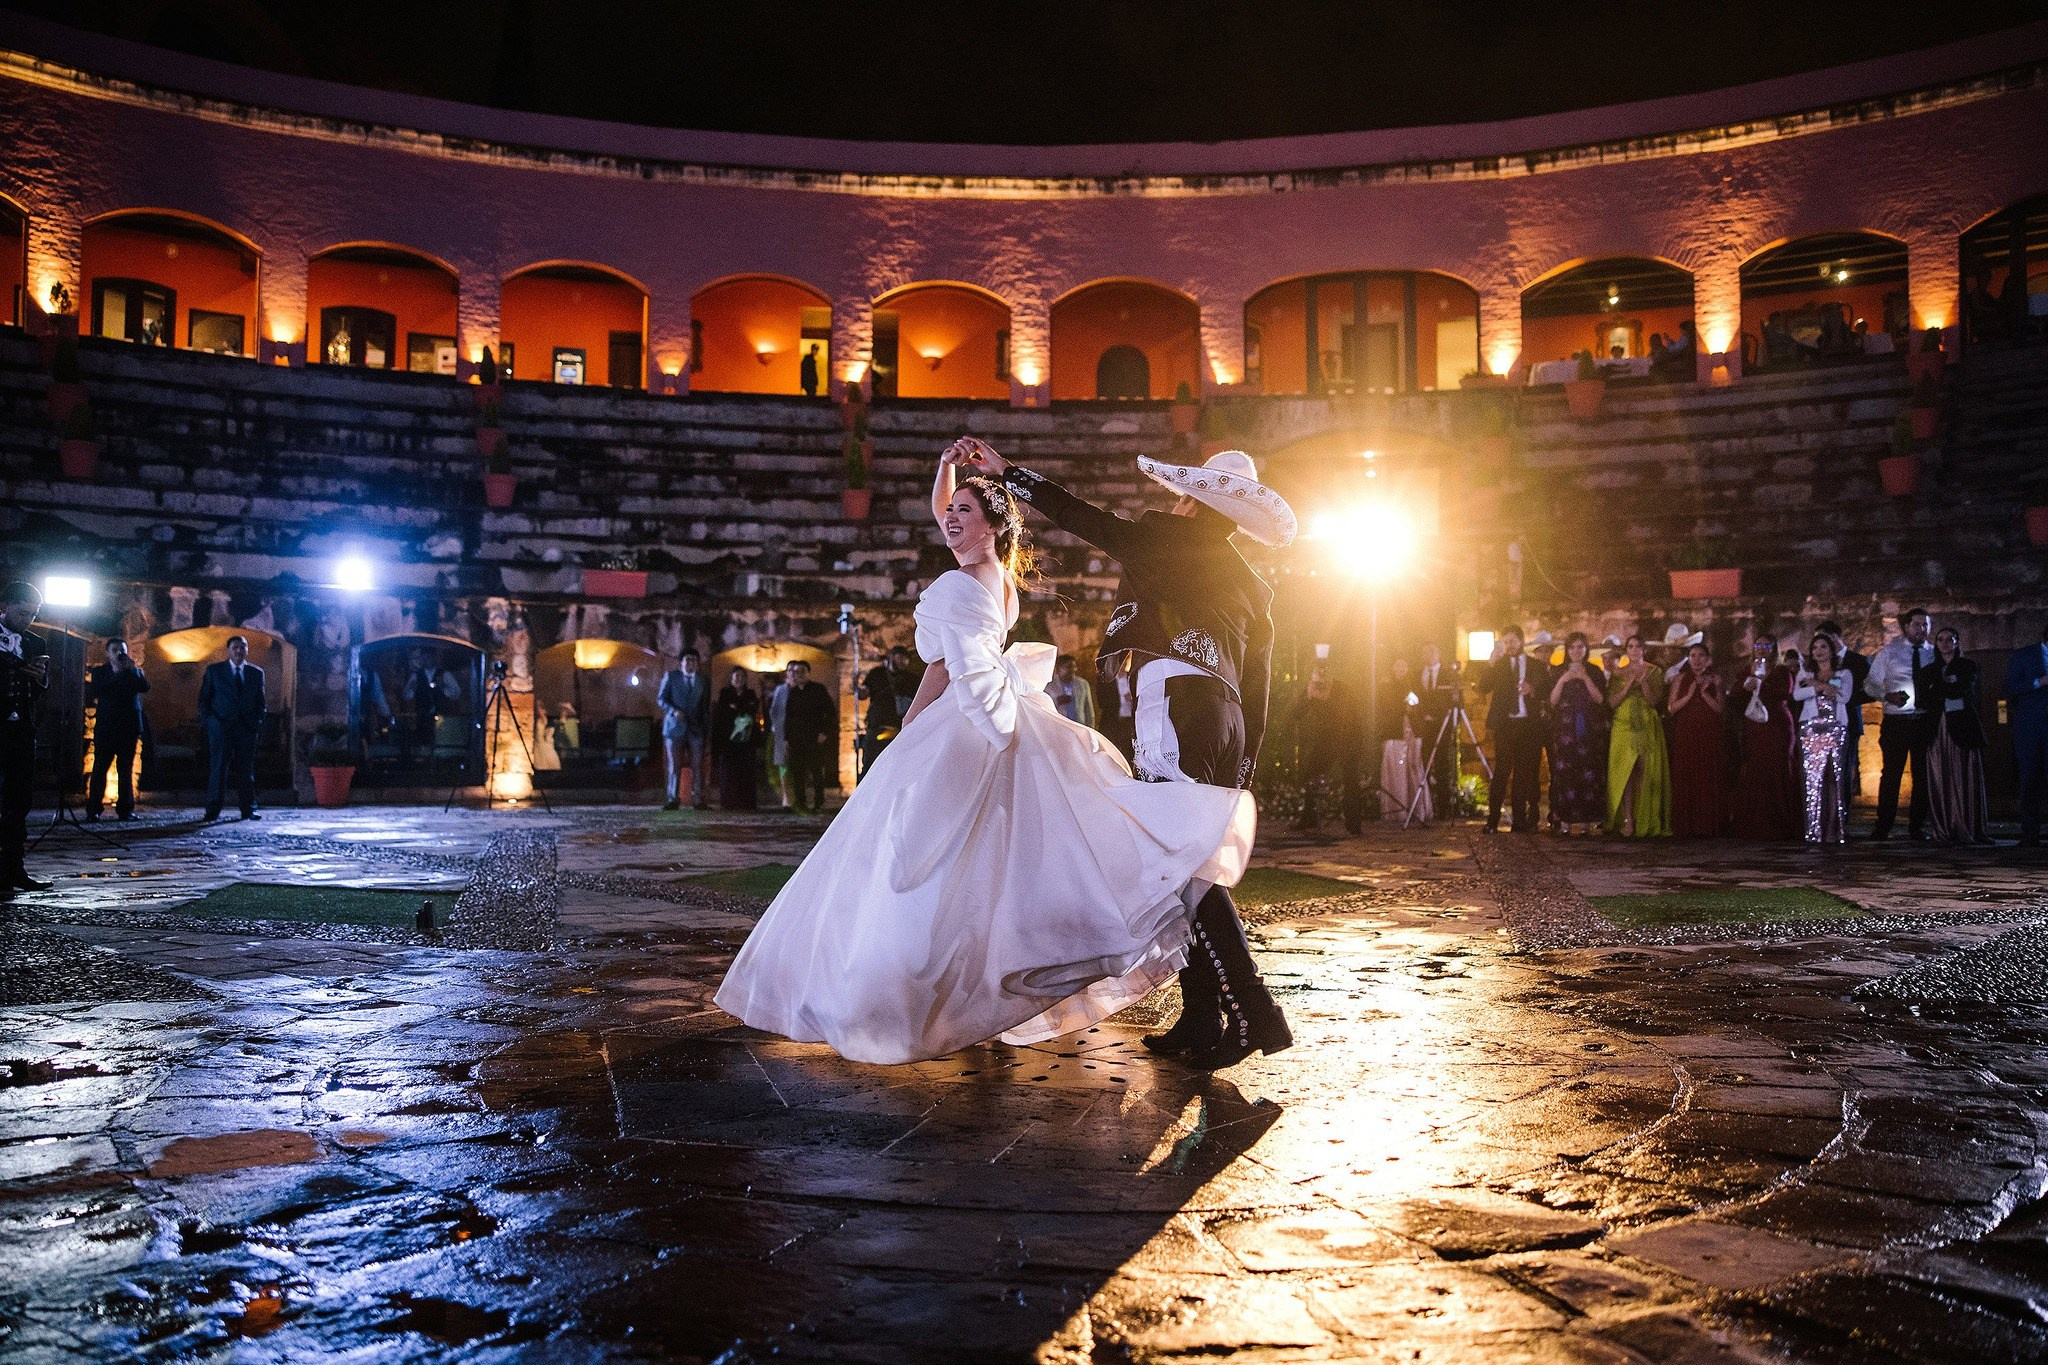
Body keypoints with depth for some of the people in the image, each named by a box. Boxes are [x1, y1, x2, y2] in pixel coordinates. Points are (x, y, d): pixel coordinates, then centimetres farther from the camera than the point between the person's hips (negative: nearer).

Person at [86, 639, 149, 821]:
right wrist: (115, 673, -9)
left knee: (126, 770, 2)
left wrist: (132, 669, -9)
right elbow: (96, 692, -7)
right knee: (100, 768, -5)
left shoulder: (134, 672, 15)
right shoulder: (99, 673, 10)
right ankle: (93, 809, -4)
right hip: (105, 728, -2)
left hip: (128, 728, 2)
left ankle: (126, 809, 5)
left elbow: (145, 687, -3)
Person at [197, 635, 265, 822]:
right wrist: (208, 720, -6)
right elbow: (203, 699, 6)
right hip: (221, 727, -2)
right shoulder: (214, 670, 6)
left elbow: (260, 701, 14)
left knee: (247, 769, 3)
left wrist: (258, 722, 2)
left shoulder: (256, 672, 12)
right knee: (218, 768, -5)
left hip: (247, 728, 2)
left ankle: (249, 810, 6)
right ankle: (213, 811, -1)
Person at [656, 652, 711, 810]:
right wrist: (674, 711, -15)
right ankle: (673, 799, 3)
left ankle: (697, 800, -3)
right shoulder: (671, 676, 6)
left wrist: (708, 730, 9)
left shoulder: (703, 681, 13)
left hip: (696, 728, 2)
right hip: (675, 726, -2)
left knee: (698, 765, -5)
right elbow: (661, 699, 2)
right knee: (674, 765, -2)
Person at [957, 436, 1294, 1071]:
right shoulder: (1252, 585, 21)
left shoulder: (1171, 539, 3)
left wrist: (1006, 471, 15)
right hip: (1225, 714, 8)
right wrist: (1244, 766, 24)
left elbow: (1078, 517, 6)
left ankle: (1252, 1014, -15)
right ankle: (1200, 1023, 10)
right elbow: (1256, 684, 21)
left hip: (1176, 703, -8)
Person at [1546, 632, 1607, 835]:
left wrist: (1585, 678, -11)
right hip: (1565, 730, 0)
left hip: (1590, 731, 0)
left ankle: (1587, 820, -3)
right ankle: (1565, 819, -6)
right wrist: (1562, 680, -11)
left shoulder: (1595, 671, 8)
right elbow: (1552, 701, 2)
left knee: (1589, 774, -5)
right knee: (1565, 775, -7)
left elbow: (1600, 699, -2)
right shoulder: (1559, 672, 9)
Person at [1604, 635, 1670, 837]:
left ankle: (1645, 823, 2)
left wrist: (1643, 682, -15)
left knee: (1645, 775, -4)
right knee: (1624, 773, -8)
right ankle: (1627, 822, -10)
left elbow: (1654, 701, -2)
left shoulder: (1654, 672, 7)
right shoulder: (1618, 673, 9)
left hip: (1648, 729, 0)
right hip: (1624, 728, 0)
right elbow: (1612, 703, 0)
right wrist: (1629, 684, -10)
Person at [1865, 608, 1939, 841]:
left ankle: (1917, 826, 16)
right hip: (1896, 721, -3)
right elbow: (1870, 684, -2)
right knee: (1891, 773, -4)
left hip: (1925, 721, 3)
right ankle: (1883, 826, 2)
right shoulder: (1889, 652, 1)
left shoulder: (1934, 653, 9)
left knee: (1923, 774, 7)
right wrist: (1888, 696, -20)